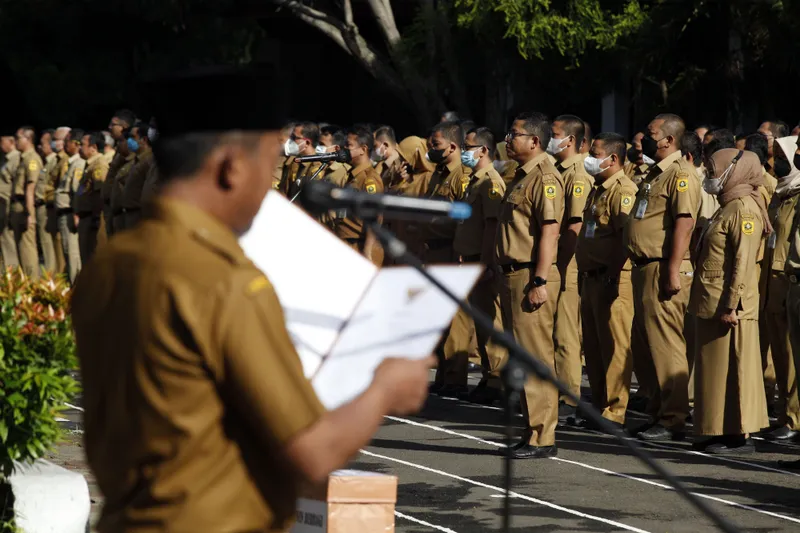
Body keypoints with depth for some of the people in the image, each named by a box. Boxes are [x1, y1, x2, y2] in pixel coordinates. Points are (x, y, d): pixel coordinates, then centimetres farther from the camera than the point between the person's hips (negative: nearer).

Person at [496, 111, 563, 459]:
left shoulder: (544, 178, -12)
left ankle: (542, 438, -8)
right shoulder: (522, 177, 19)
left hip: (531, 277, -10)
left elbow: (550, 231, -19)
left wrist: (539, 281, -24)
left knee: (536, 357, -9)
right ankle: (531, 431, 16)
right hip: (513, 274, 10)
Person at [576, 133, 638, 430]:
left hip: (612, 280, -10)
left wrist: (613, 277, -23)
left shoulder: (624, 191, -12)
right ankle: (599, 405, 21)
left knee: (614, 346, -7)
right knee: (593, 346, 13)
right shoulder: (597, 191, 19)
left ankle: (614, 412, -5)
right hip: (591, 278, 10)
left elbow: (625, 236, -20)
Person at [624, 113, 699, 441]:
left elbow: (684, 223, -20)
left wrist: (673, 271, -25)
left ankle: (672, 421, -6)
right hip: (644, 268, 11)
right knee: (644, 347, 13)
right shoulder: (655, 174, 20)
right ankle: (658, 411, 21)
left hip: (664, 271, -11)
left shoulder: (681, 174, -12)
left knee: (665, 345, -9)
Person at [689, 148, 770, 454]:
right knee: (715, 369, 11)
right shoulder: (728, 207, 18)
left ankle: (741, 436, -5)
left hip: (728, 306, -10)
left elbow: (744, 262, -20)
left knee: (733, 369, -7)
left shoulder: (744, 208, -12)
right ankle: (721, 432, 16)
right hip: (712, 303, 10)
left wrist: (731, 304, -23)